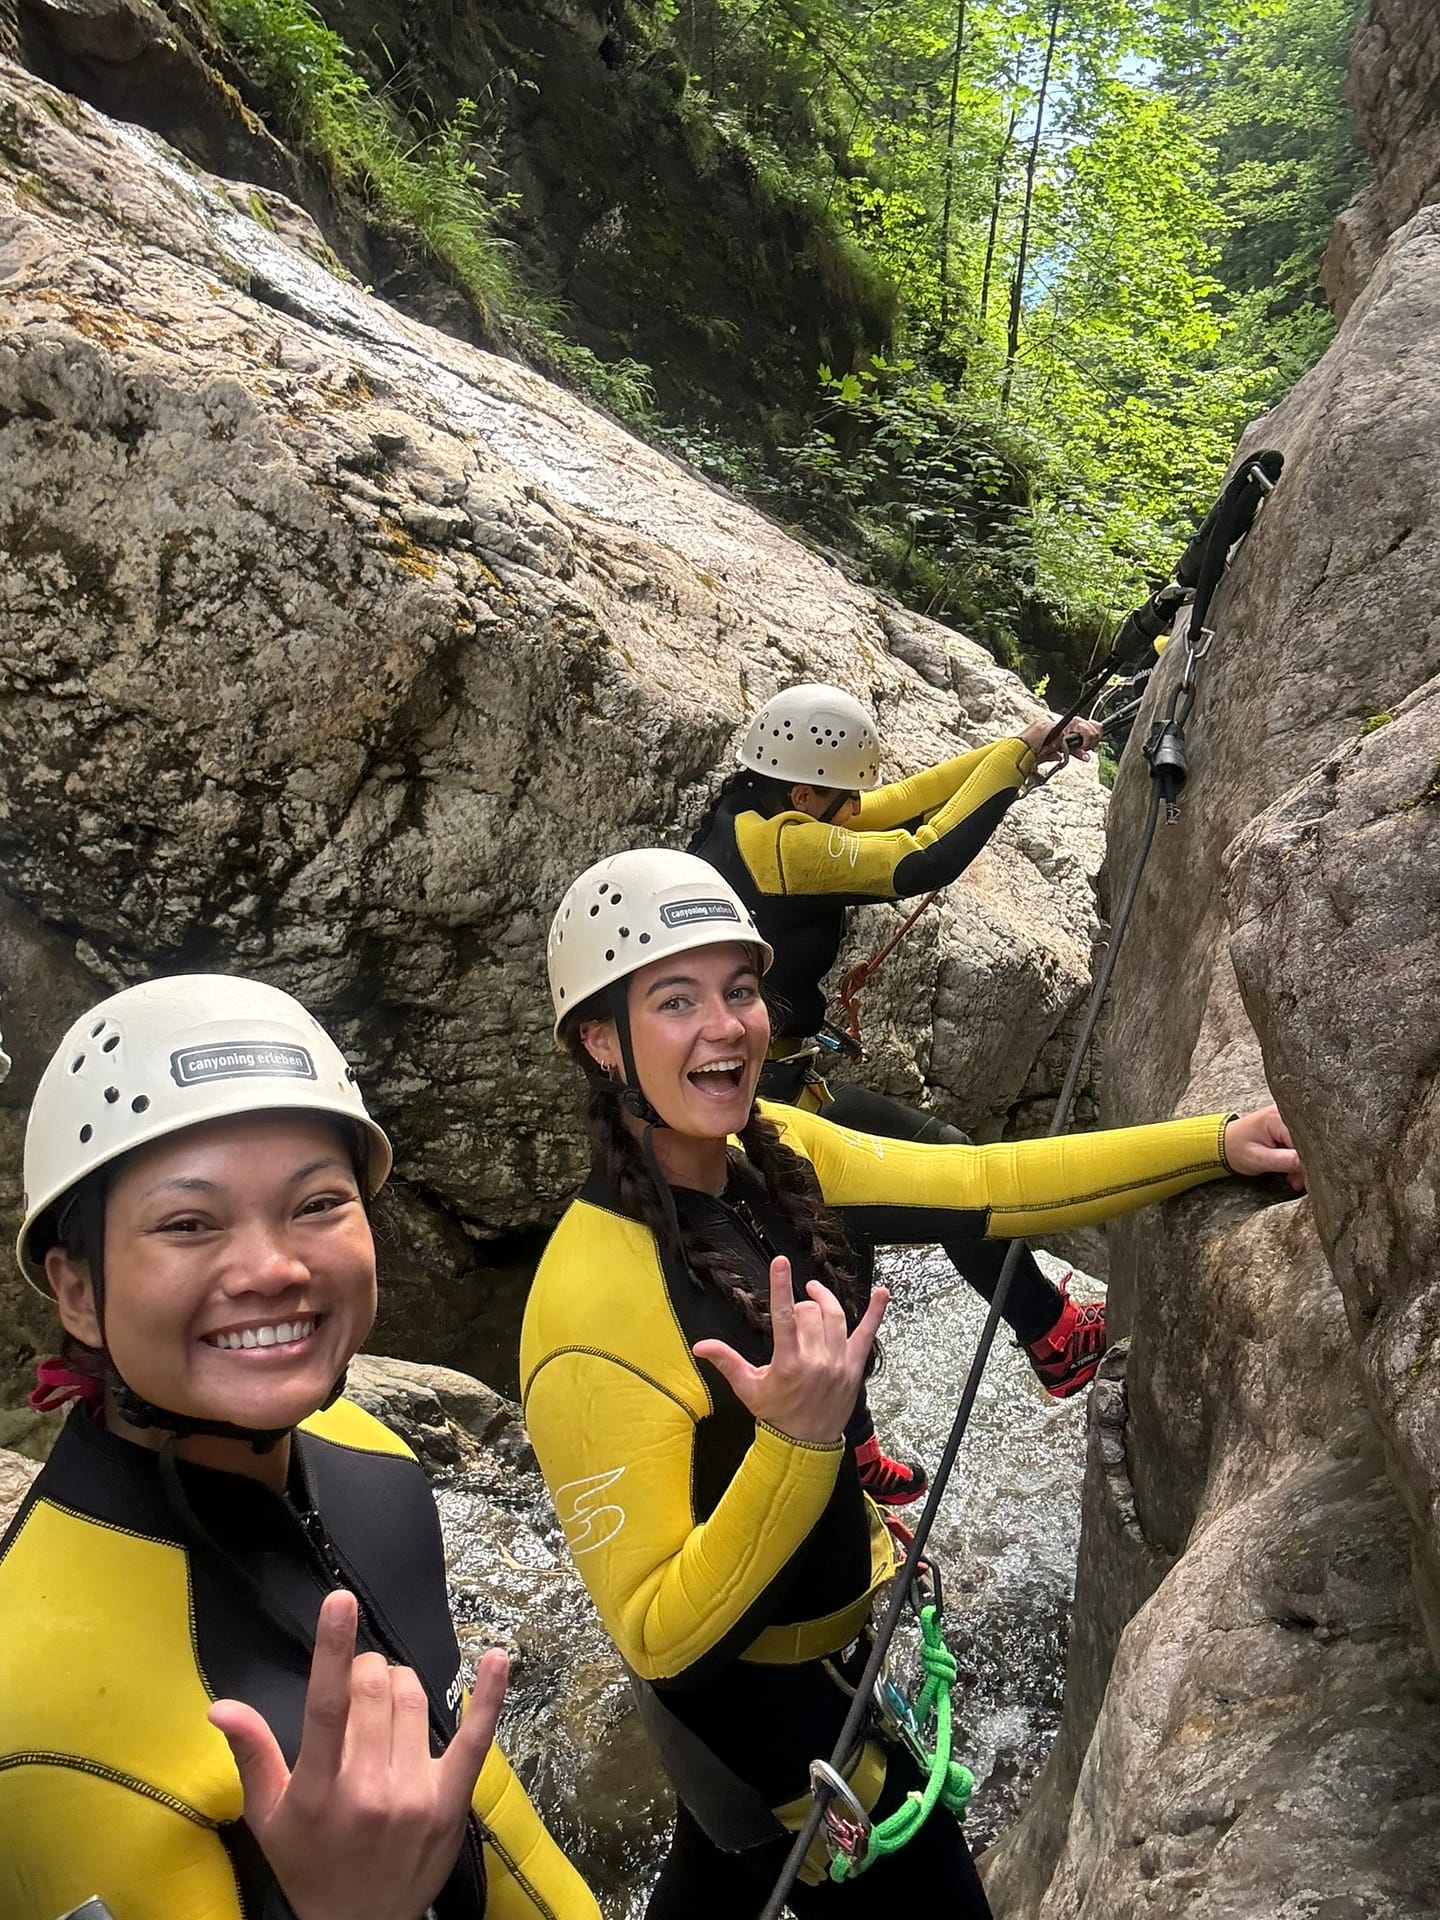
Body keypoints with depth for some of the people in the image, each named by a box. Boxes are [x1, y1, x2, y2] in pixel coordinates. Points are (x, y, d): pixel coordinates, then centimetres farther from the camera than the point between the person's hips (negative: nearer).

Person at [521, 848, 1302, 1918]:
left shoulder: (774, 1152, -14)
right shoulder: (593, 1316, -35)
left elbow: (987, 1184, -8)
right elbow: (657, 1638, -29)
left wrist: (1218, 1142, -9)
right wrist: (796, 1439, -43)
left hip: (844, 1619, 6)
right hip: (775, 1705, -6)